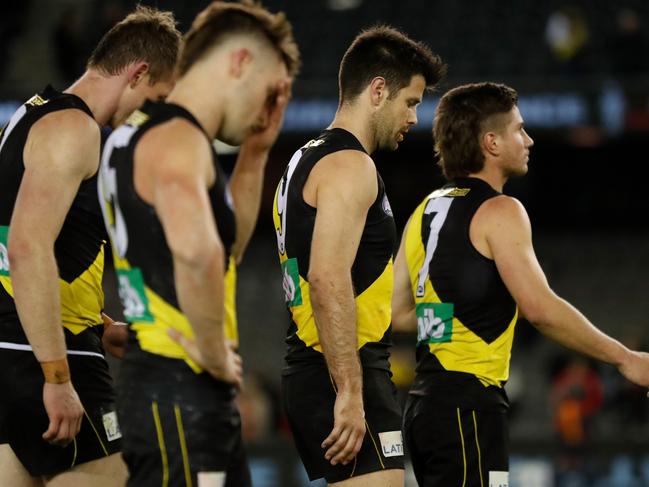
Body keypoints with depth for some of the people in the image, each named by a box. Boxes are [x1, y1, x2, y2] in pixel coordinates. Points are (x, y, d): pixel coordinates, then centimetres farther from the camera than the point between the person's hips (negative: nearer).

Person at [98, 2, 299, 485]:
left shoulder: (146, 134, 17)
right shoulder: (177, 140, -15)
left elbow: (225, 244, 30)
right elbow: (196, 252, -35)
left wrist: (255, 155, 22)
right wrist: (216, 354, -22)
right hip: (180, 391, -11)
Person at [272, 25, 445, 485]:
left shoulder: (307, 161, 20)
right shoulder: (350, 166, -12)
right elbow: (327, 278, -24)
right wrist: (349, 392, -27)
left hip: (315, 372, 10)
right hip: (344, 378, -10)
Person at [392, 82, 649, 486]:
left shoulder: (426, 212, 16)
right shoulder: (499, 211, -9)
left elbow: (399, 313, 17)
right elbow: (541, 308, -18)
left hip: (425, 405, 9)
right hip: (469, 406, -9)